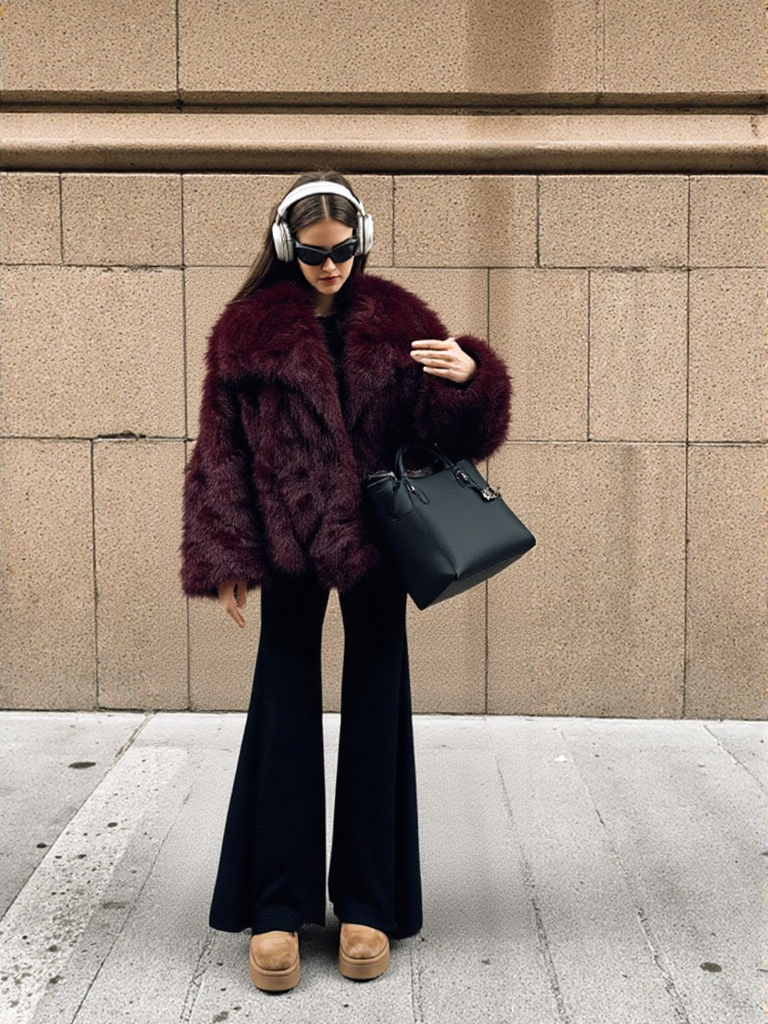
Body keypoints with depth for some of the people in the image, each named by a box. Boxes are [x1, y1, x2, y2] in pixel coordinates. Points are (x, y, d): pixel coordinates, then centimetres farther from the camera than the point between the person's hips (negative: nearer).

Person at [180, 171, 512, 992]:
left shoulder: (399, 321, 4)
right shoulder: (248, 330, 2)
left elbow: (448, 431, 1)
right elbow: (220, 451, 1)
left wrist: (467, 378, -21)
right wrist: (225, 558, -7)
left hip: (377, 544, 1)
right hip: (288, 546, -1)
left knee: (376, 711, 7)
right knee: (285, 714, 4)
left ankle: (367, 905, 21)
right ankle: (277, 909, 15)